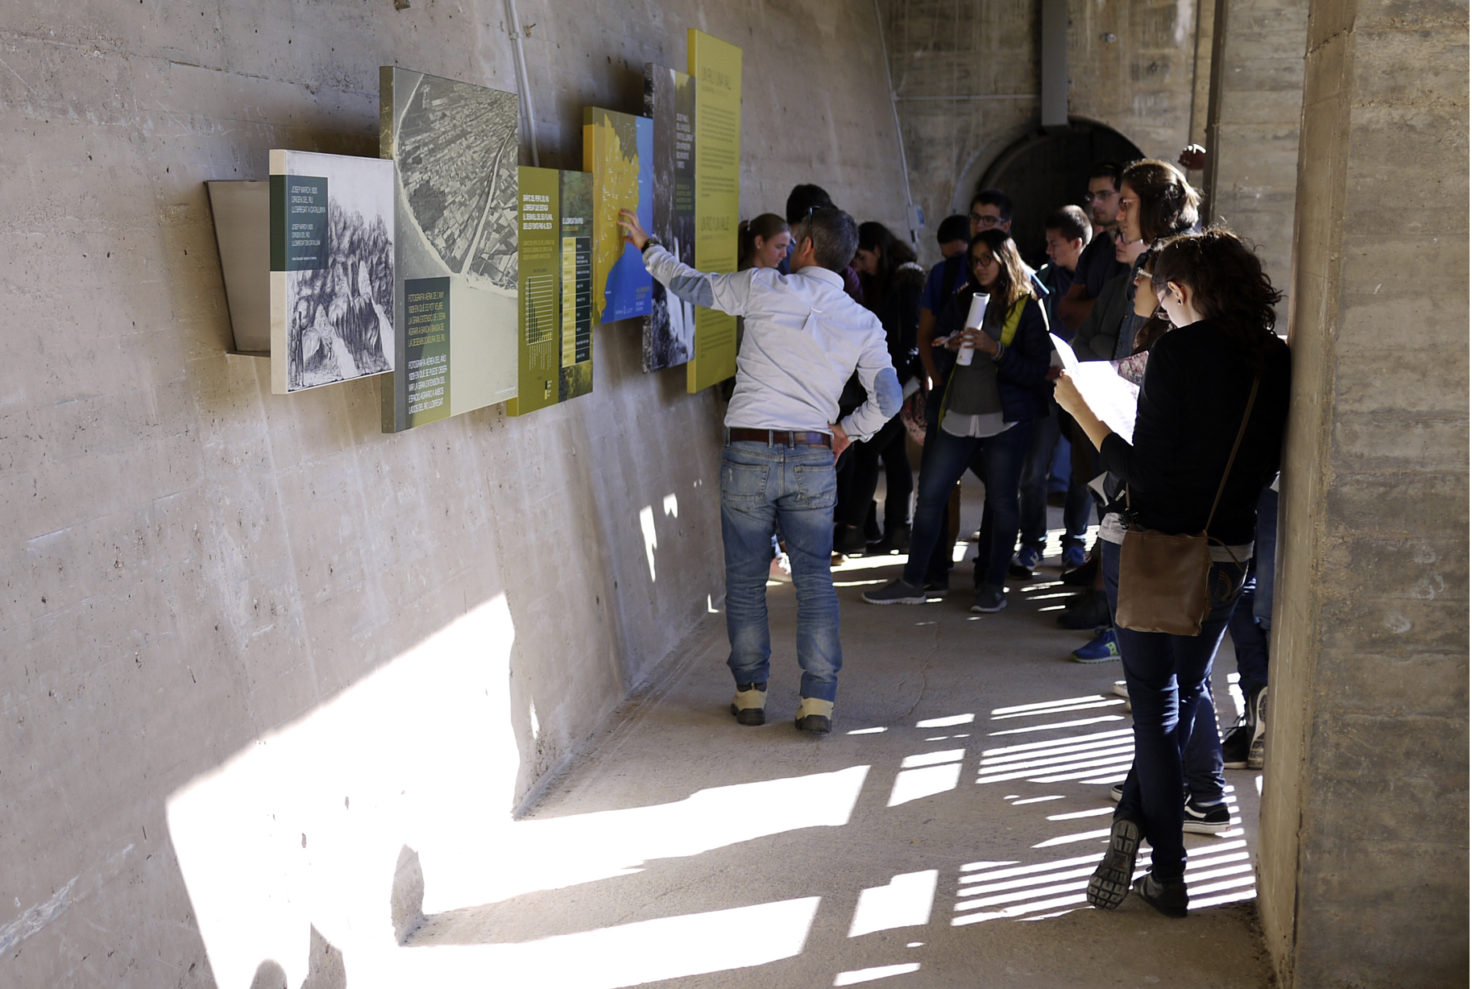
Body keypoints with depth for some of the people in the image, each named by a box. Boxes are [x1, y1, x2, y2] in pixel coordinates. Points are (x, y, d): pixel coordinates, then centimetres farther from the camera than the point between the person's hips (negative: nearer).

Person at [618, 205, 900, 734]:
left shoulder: (765, 288, -3)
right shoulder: (864, 324, 4)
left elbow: (692, 286, 7)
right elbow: (888, 399, 1)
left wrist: (647, 246, 22)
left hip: (749, 452, -2)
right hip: (813, 458, 2)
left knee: (746, 581, 10)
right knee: (815, 583, 8)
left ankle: (750, 692, 17)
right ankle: (818, 701, 6)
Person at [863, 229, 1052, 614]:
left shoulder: (1027, 308, -2)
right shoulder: (963, 299, 12)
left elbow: (1038, 371, -9)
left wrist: (995, 349, -19)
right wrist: (949, 346, -5)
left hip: (1005, 419, -4)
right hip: (959, 414, 4)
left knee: (1001, 500, 3)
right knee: (930, 494, 3)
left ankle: (993, 584, 16)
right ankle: (912, 581, 12)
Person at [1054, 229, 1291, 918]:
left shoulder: (1180, 352, -16)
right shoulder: (1277, 361, 1)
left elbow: (1143, 474, -18)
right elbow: (1265, 464, 11)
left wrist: (1080, 410, -10)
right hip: (1228, 556, 5)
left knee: (1156, 704, 5)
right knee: (1187, 691, 20)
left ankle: (1168, 874, 7)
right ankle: (1134, 820, 19)